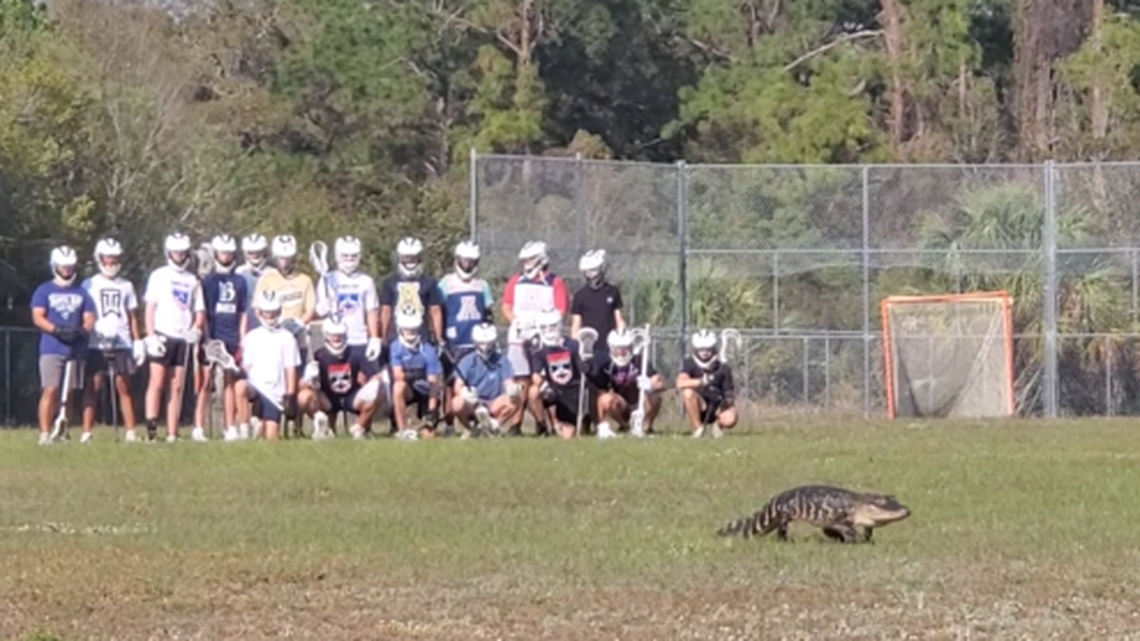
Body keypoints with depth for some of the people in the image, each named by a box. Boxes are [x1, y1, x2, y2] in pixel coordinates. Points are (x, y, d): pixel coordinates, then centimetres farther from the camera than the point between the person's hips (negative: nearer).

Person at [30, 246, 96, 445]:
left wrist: (81, 331, -13)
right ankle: (44, 434, -13)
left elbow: (89, 320, 11)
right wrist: (57, 330, -19)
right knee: (50, 391, -12)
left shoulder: (81, 293, 16)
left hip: (76, 351, 3)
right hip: (51, 349, -3)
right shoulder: (44, 291, 7)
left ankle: (61, 433, 12)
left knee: (68, 393, 5)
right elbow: (38, 317, -3)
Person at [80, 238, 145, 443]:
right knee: (93, 388, -5)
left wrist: (138, 342, 8)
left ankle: (130, 432, 1)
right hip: (96, 344, -2)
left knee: (124, 387, 0)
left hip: (122, 344, 2)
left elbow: (132, 317, 14)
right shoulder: (89, 286, 6)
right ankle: (86, 432, -4)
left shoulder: (126, 286, 13)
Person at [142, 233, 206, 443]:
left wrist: (196, 329, -3)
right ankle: (151, 426, -13)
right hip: (162, 336, -4)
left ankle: (172, 433, 2)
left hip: (183, 338, 4)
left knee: (177, 386, 3)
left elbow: (200, 311, 17)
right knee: (157, 382, -10)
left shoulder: (193, 281, 16)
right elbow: (150, 308, 1)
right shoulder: (159, 276, 6)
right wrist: (151, 335, -9)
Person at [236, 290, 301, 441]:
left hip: (275, 393, 0)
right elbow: (246, 366, 7)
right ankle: (244, 428, -22)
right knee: (240, 387, -37)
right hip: (255, 388, 0)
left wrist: (290, 396, 0)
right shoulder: (252, 337, 10)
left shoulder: (286, 338, 7)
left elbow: (290, 369, 5)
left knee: (271, 437, -7)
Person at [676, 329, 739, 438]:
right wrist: (701, 381, -43)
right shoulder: (690, 364, -9)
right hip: (700, 407, 0)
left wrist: (729, 400, -24)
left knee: (729, 420, -33)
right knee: (688, 392, -32)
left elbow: (729, 392, 1)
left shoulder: (723, 368, -5)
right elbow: (680, 383, -27)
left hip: (717, 407, 0)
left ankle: (716, 425, 7)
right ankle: (698, 428, -13)